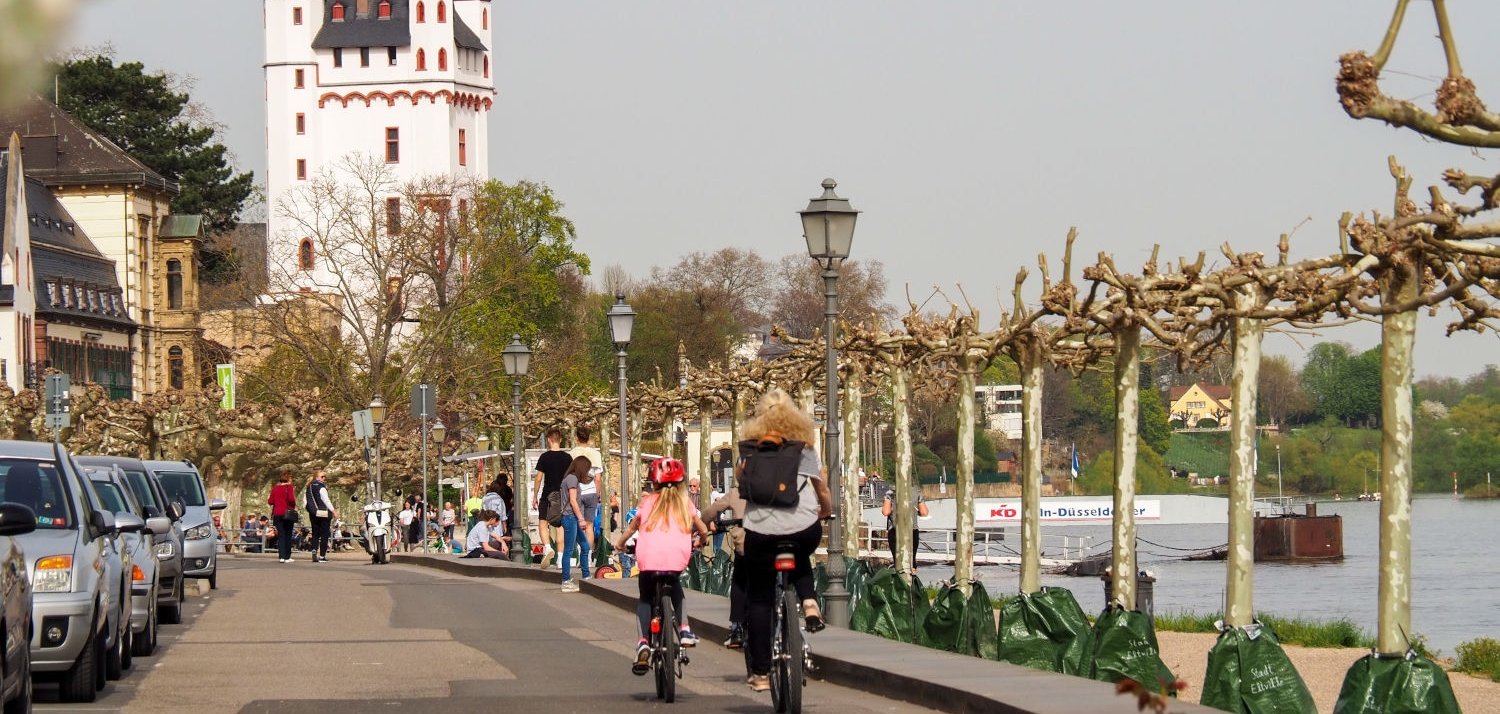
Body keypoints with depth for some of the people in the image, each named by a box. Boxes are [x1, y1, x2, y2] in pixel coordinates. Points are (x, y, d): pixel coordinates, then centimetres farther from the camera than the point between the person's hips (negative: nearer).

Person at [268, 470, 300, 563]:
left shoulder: (275, 488, 6)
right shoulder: (289, 487, -8)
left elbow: (271, 502, 6)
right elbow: (291, 499, -19)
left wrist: (268, 499, 27)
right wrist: (294, 506, 0)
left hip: (277, 514, 4)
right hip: (288, 513, -4)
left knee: (280, 535, 5)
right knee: (288, 535, 6)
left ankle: (282, 556, -6)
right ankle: (287, 557, 5)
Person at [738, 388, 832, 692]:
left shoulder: (751, 446, 6)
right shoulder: (804, 447, 9)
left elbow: (739, 477, 21)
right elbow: (823, 490, 15)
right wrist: (826, 511, 35)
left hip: (761, 529, -1)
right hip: (804, 528, 1)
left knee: (759, 599, 9)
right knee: (800, 560, 37)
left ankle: (760, 672, 7)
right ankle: (809, 602, 9)